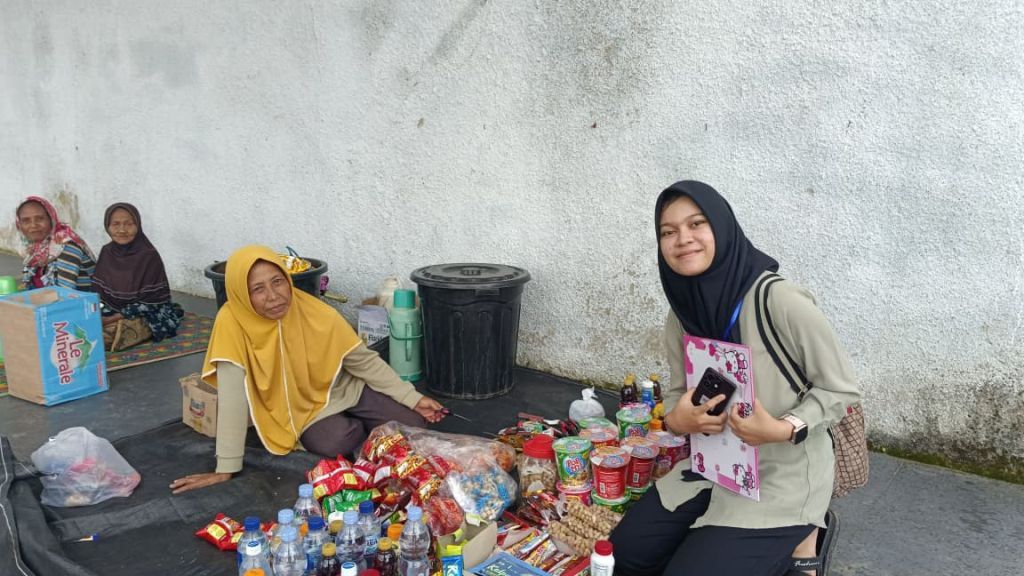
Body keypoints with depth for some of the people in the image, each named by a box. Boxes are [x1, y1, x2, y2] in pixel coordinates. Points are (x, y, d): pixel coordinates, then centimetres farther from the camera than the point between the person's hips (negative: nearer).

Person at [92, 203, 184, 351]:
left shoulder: (149, 256, -14)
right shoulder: (106, 252, 3)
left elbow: (149, 302, -16)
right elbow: (98, 291, 8)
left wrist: (114, 319, -20)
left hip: (144, 317, -8)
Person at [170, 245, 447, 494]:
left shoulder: (318, 313, -19)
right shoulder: (232, 322, -24)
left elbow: (365, 361, -8)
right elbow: (232, 398, -25)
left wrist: (412, 398, -13)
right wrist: (226, 468, -27)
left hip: (346, 391, 2)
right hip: (305, 411, -2)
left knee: (412, 426, -14)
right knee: (336, 443, -32)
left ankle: (360, 425, 18)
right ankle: (359, 428, 5)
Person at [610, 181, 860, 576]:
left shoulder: (782, 302, -23)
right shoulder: (680, 314, -3)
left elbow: (842, 389, -13)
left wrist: (784, 428, -29)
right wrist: (676, 420, -16)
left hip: (783, 477, -6)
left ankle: (797, 536, 11)